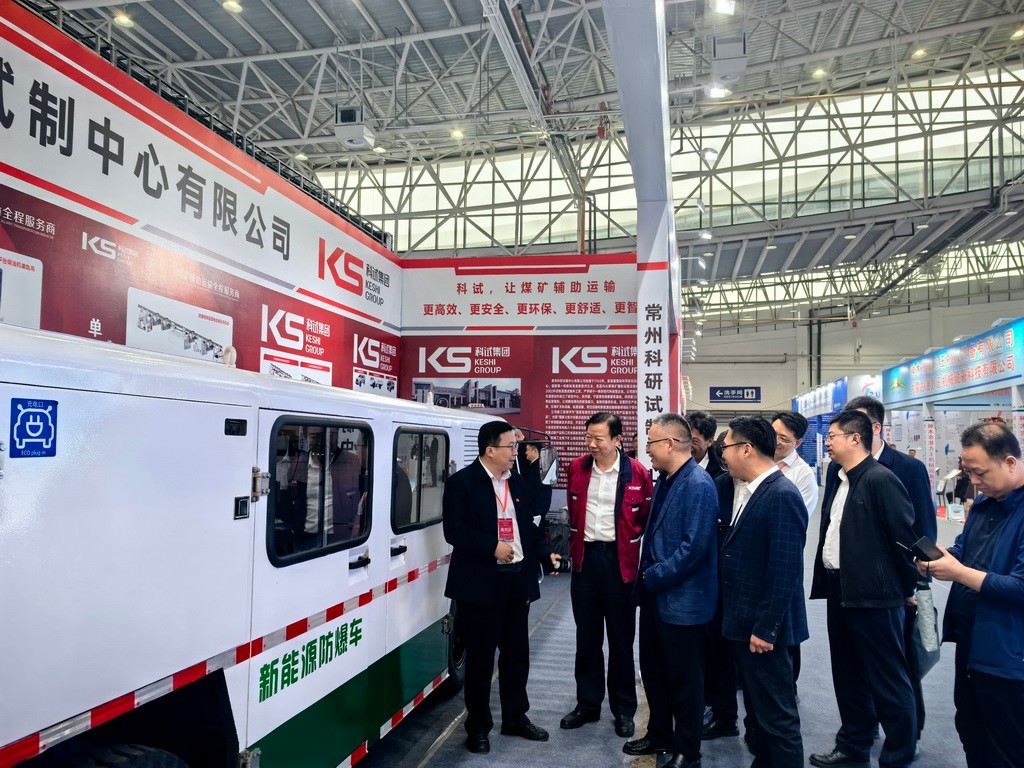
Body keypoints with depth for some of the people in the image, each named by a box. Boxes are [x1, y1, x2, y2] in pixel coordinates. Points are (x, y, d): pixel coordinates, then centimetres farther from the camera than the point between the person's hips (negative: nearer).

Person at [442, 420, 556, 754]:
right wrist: (493, 547, -21)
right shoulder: (462, 482, -9)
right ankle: (478, 726, 21)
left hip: (518, 578, 6)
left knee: (517, 653, 15)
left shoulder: (517, 482, 12)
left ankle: (516, 718, 32)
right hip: (481, 583, -6)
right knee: (480, 657, 5)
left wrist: (545, 553, 4)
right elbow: (454, 530, -16)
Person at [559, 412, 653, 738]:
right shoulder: (577, 468, 2)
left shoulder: (637, 473, -10)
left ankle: (623, 710, 22)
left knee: (621, 637, 8)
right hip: (585, 557, 3)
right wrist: (574, 547, 12)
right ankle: (587, 703, 27)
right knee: (587, 636, 13)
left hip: (619, 560, -3)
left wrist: (631, 545, -1)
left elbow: (647, 517, -1)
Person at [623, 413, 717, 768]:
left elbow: (694, 546, -25)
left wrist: (653, 577, -17)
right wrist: (646, 576, 7)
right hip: (655, 592, 9)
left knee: (684, 678, 8)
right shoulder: (665, 479, 8)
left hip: (682, 599, -9)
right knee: (653, 670, 20)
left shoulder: (698, 484, -21)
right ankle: (660, 734, 39)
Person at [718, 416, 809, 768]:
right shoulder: (746, 490, 8)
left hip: (764, 629, -9)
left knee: (777, 715, 4)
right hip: (745, 622, 9)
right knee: (757, 708, 22)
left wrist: (766, 629, -21)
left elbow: (785, 570, -23)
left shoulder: (783, 496, -21)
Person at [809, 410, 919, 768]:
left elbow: (905, 537, -14)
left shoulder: (880, 479, -16)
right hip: (839, 590, 9)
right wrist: (827, 580, 13)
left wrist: (905, 588, -5)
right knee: (848, 675, 20)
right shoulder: (837, 476, 10)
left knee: (888, 681, 5)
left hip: (873, 594, -9)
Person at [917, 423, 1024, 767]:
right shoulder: (983, 503, 8)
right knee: (970, 735, 23)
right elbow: (962, 552, 15)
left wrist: (959, 573, -21)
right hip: (971, 644, 8)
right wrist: (935, 561, -5)